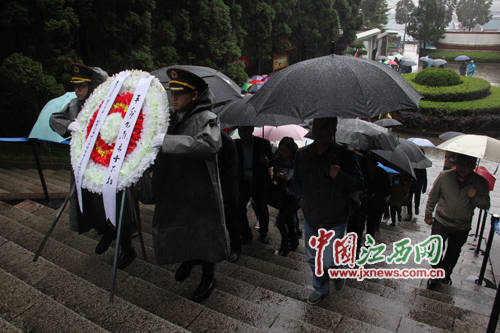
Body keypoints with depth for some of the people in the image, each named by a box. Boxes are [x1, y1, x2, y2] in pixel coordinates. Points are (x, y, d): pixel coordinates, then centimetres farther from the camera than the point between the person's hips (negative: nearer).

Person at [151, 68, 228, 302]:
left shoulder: (206, 119, -15)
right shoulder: (169, 116, 7)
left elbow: (209, 145, -36)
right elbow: (156, 146, 23)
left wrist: (168, 141, -39)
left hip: (199, 191, -7)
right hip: (171, 188, 7)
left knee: (203, 233, 8)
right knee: (172, 227, 22)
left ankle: (208, 278, 33)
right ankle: (188, 259, 53)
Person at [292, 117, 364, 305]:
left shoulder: (345, 154, -13)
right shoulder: (302, 154, -1)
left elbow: (359, 183, -11)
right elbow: (296, 179, 15)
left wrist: (339, 177, -29)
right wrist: (300, 197, 1)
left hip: (335, 221, -4)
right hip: (310, 219, 4)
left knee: (328, 262, -2)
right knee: (313, 259, 17)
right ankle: (321, 289, 43)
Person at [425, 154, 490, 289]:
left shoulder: (481, 183, -10)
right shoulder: (444, 176, -14)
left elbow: (486, 204, -5)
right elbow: (432, 197, -1)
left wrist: (475, 198, -26)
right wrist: (428, 215, 6)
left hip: (462, 228, 2)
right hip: (441, 222, -1)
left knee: (453, 254, 17)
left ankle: (446, 275, 43)